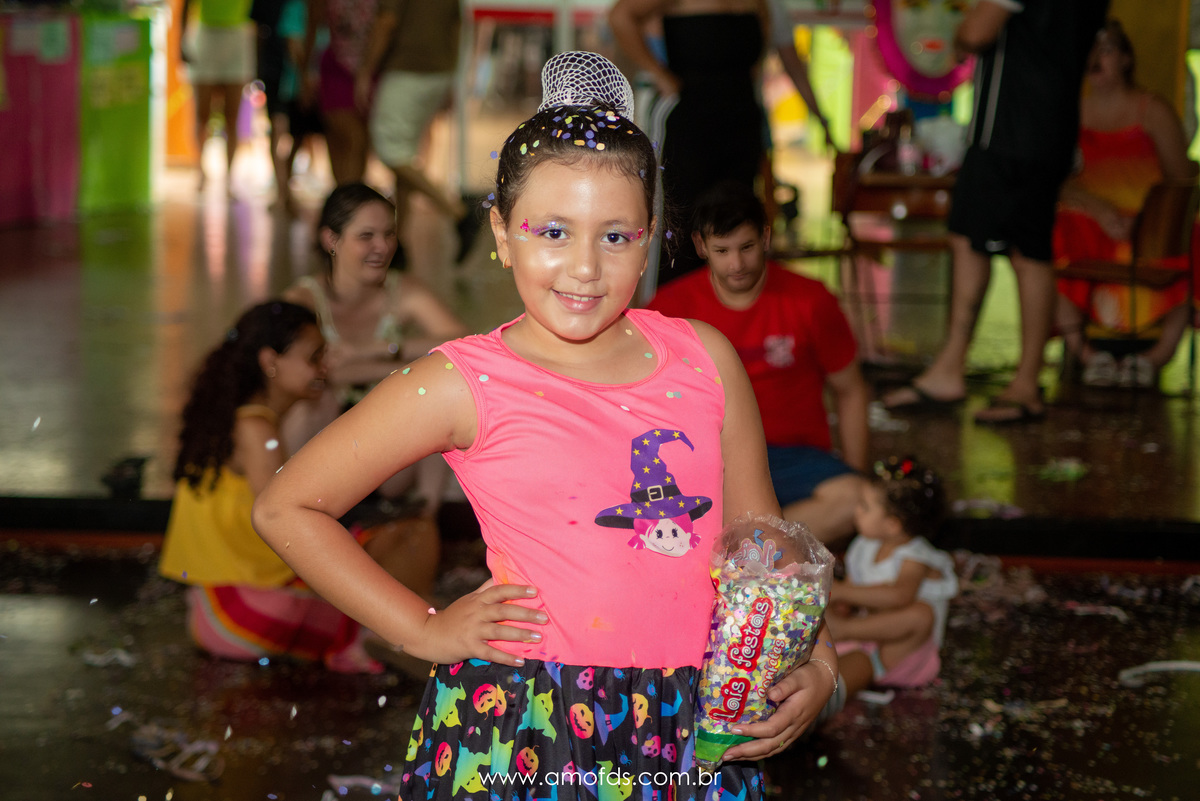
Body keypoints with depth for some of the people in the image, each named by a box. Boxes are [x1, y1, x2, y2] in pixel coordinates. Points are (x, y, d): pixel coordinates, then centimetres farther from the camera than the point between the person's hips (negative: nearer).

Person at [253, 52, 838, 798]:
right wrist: (426, 629, -1)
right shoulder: (463, 385, -6)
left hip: (688, 733, 3)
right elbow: (286, 507, 1)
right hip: (519, 737, -3)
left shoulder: (704, 358, 5)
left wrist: (813, 666, -4)